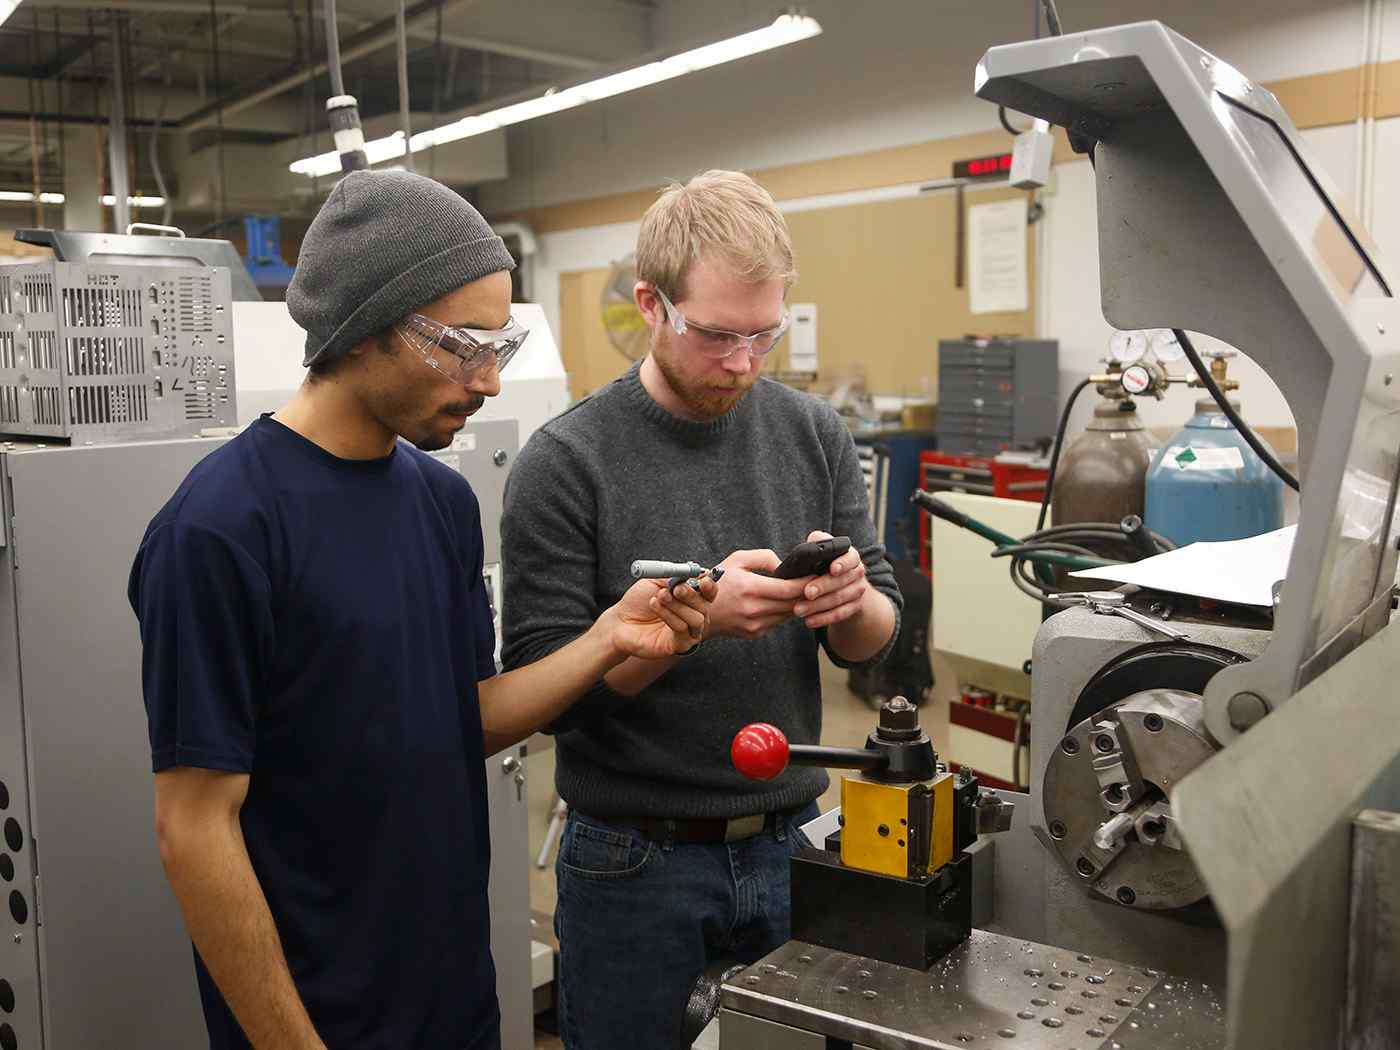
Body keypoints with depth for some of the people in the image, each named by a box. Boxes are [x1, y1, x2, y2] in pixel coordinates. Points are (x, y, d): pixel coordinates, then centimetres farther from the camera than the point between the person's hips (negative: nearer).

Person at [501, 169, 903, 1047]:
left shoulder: (814, 434, -1)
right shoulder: (567, 462, -13)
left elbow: (877, 642, 3)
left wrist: (852, 602, -20)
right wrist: (698, 616, -27)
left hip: (791, 843, 4)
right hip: (636, 862, -3)